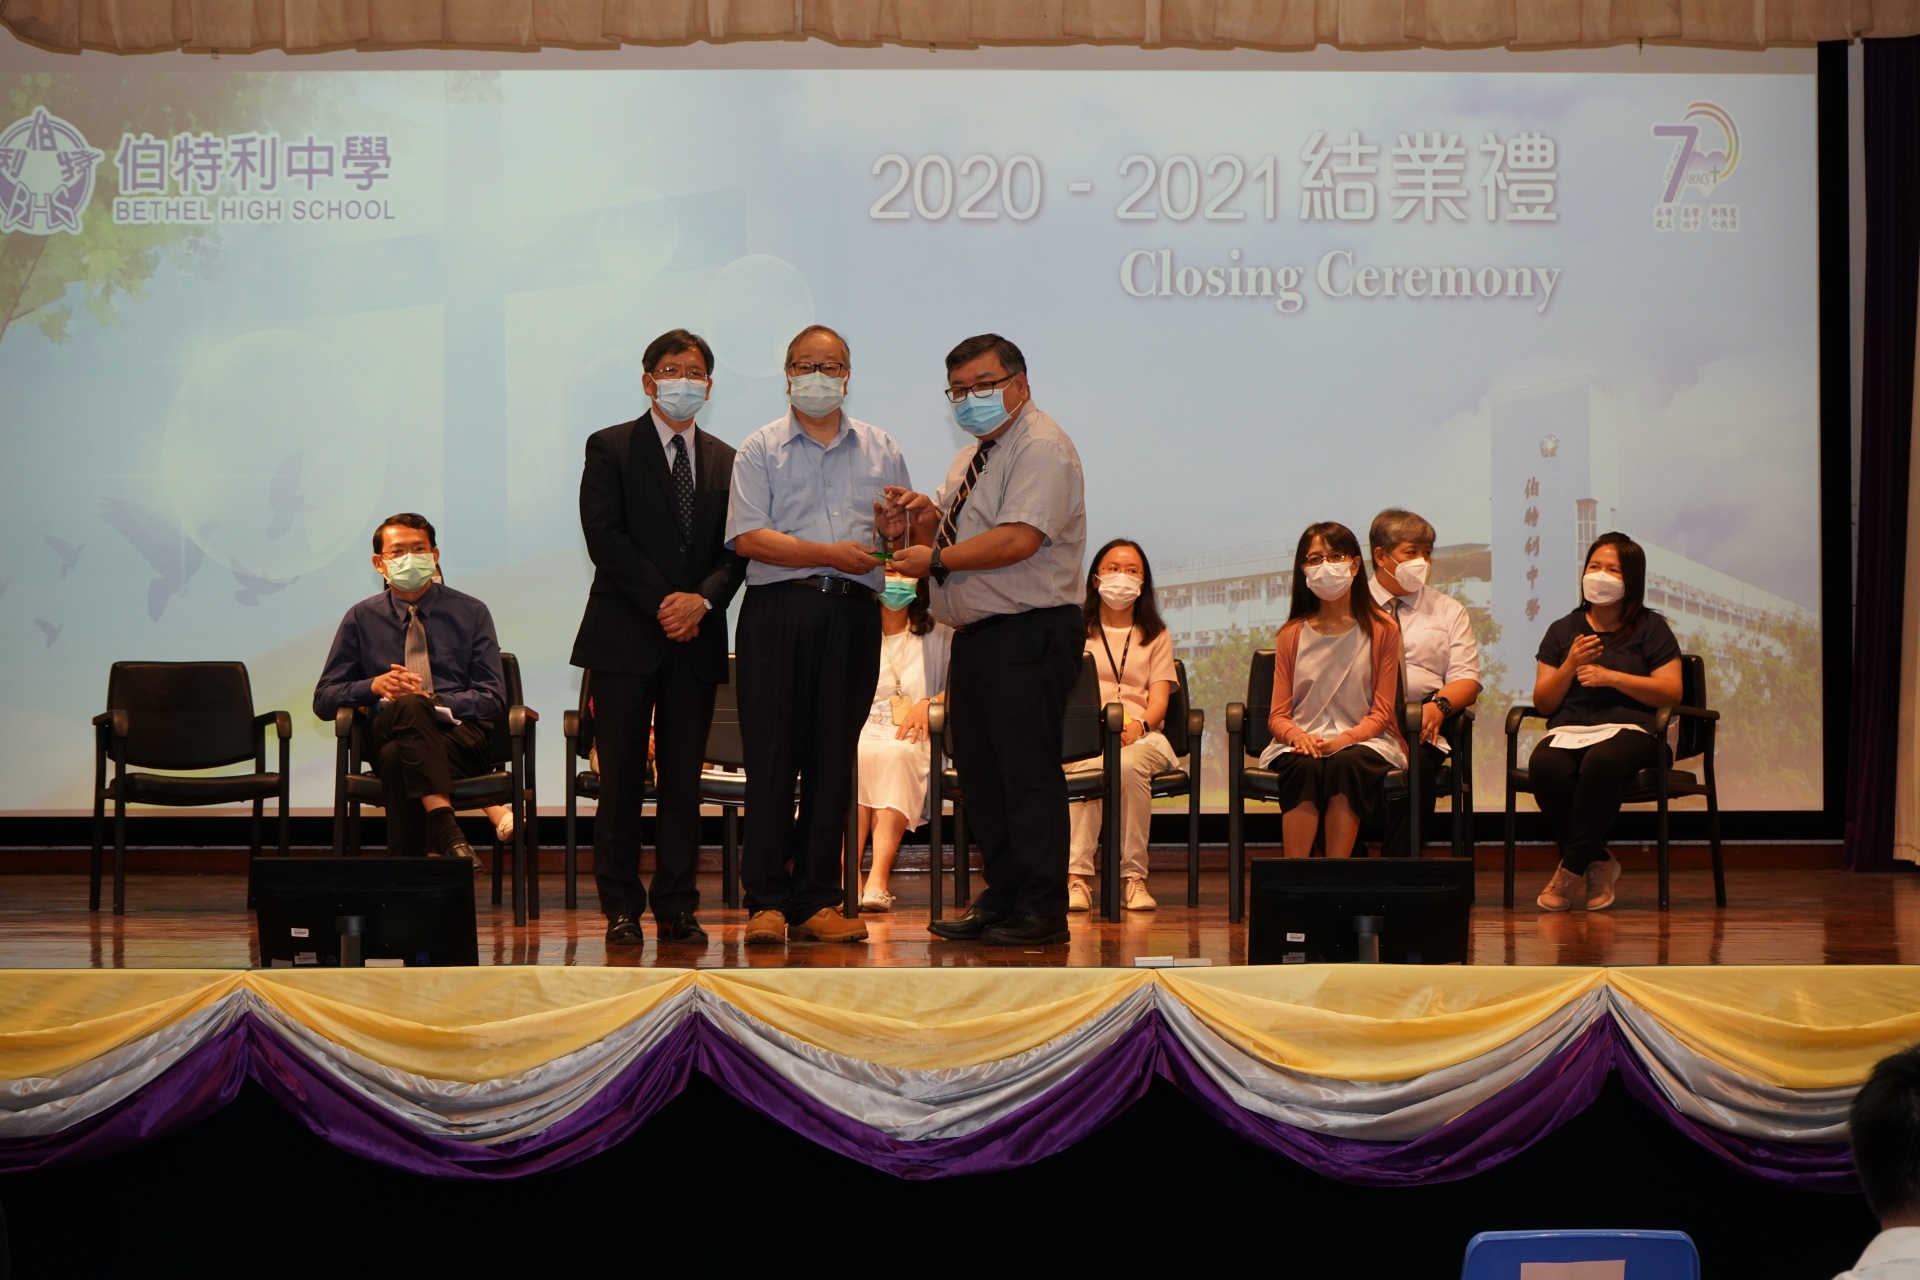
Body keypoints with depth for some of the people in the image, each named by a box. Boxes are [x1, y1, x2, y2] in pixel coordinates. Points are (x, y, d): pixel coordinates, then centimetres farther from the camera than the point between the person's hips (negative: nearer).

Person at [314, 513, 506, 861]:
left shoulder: (471, 613, 13)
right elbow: (324, 700, 14)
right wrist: (375, 686, -7)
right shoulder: (361, 619, 15)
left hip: (462, 737, 0)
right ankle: (446, 831, -50)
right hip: (387, 735, 1)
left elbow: (493, 698, 4)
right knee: (408, 707, -38)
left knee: (398, 758, -36)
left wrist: (429, 699, -12)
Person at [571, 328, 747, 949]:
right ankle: (622, 909, 4)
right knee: (622, 779, -1)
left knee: (684, 781, 4)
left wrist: (703, 598, -11)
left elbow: (737, 549, 8)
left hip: (696, 640, 3)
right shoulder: (610, 448, 3)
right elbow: (604, 536, -7)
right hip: (625, 637, -3)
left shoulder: (725, 461, 14)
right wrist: (662, 601, -13)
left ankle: (677, 908, 8)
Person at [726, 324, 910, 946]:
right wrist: (831, 554, -13)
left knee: (833, 760, 3)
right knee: (772, 757, -5)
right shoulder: (760, 450, 7)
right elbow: (749, 537, -5)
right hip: (779, 611, -3)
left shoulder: (881, 450, 18)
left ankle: (817, 901, 7)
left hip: (853, 615, 3)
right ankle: (767, 901, -1)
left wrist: (897, 530, -6)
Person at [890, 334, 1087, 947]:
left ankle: (1039, 913, -3)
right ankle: (1001, 901, 20)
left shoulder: (1040, 447, -10)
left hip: (1028, 635, -10)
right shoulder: (970, 459, 21)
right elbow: (949, 544, 23)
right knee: (979, 775, 11)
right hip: (976, 637, 10)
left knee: (1028, 774, -8)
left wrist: (934, 558, -17)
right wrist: (928, 519, 1)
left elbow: (1019, 539, -23)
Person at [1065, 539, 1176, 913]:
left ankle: (1133, 877, -32)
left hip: (1140, 735, 1)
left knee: (1128, 766, -36)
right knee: (1094, 767, -37)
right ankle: (1076, 875, -41)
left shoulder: (1156, 636, 20)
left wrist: (1138, 725, -17)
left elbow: (1158, 699, 6)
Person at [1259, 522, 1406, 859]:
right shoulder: (1292, 635, 12)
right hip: (1302, 744, 1)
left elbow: (1381, 712, 1)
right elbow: (1278, 715, 6)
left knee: (1346, 764, -36)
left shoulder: (1382, 629, 6)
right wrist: (1298, 736, -18)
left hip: (1363, 743, -1)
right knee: (1305, 767, -34)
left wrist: (1343, 740, -18)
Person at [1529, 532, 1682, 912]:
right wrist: (1570, 666, -4)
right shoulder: (1563, 630, 21)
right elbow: (1543, 703, 14)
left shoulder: (1650, 628, 13)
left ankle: (1572, 869, -25)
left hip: (1628, 728, -2)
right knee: (1545, 766, -36)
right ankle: (1598, 864, -20)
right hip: (1567, 731, 3)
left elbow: (1671, 692, 0)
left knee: (1602, 761, -41)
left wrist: (1612, 677, -9)